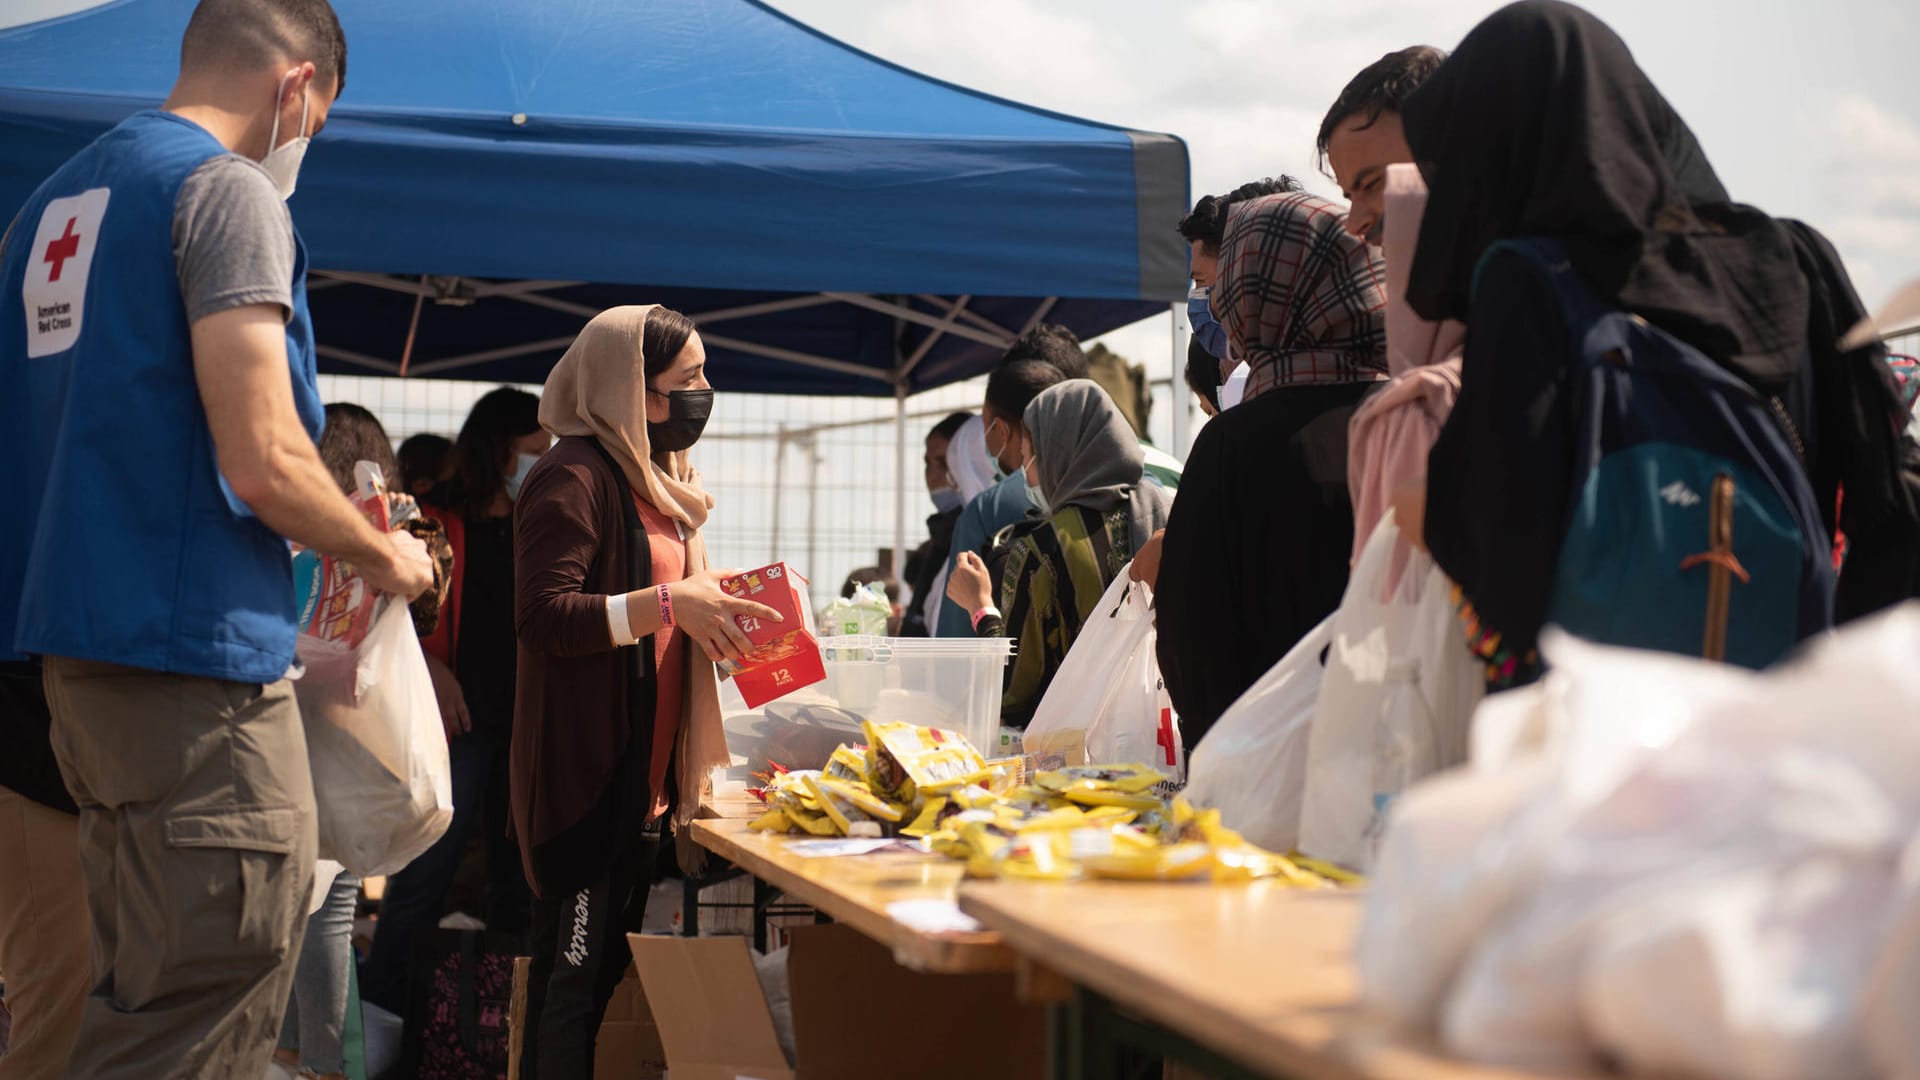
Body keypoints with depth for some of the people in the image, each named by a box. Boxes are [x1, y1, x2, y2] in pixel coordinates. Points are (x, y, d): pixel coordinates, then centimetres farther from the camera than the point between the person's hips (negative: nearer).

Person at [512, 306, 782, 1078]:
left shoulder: (654, 478, 18)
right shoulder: (576, 477, -11)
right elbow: (543, 616, -20)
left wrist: (711, 596, 14)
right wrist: (667, 601, -28)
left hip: (644, 775, 9)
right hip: (586, 775, -9)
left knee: (609, 980, 11)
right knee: (572, 980, -8)